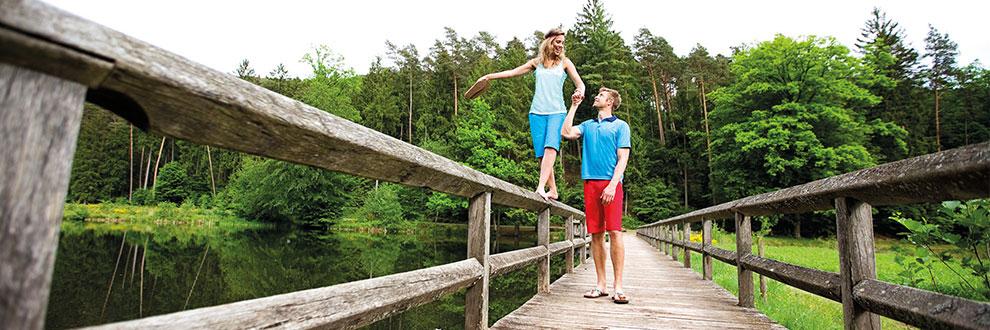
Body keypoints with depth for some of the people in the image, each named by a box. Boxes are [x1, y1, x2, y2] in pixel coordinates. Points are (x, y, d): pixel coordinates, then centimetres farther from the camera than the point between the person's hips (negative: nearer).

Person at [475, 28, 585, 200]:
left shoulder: (565, 62, 12)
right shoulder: (537, 62, 16)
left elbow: (580, 83, 4)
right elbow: (513, 72, 20)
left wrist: (580, 92, -20)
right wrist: (489, 76, 17)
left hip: (557, 112, -2)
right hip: (537, 113, 2)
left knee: (551, 146, -24)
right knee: (541, 153, -6)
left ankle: (541, 187, -32)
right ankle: (553, 191, 0)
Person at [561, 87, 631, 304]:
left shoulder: (620, 126, 7)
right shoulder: (588, 125, 21)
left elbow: (623, 158, -1)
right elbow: (566, 132, 4)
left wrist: (612, 184, -14)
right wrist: (574, 106, 11)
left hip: (611, 183, -4)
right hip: (590, 182, 4)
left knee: (614, 232, -10)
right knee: (596, 234, 3)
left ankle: (618, 286, -7)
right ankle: (600, 284, 9)